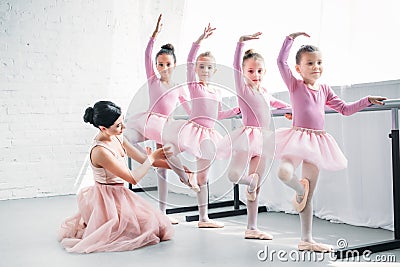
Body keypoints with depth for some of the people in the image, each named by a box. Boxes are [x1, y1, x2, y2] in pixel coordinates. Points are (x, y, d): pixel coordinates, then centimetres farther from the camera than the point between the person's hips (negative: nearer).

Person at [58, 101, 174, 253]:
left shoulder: (117, 137, -1)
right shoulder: (100, 151, -27)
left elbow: (143, 159, 7)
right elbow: (133, 178, -22)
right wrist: (152, 157, -17)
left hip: (119, 195, 9)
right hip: (107, 199, -9)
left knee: (160, 224, 10)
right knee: (150, 227, -10)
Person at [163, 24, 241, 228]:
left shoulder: (217, 92, 16)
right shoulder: (193, 85, 0)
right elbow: (189, 62, -15)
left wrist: (237, 110, 20)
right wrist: (199, 41, -24)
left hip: (208, 133, 5)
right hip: (193, 127, -5)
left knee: (202, 176, 10)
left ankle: (203, 217, 16)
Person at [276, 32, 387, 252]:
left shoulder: (324, 90, 15)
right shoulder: (294, 85, 1)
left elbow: (344, 109, 22)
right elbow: (281, 62, -11)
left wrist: (368, 100, 17)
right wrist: (291, 38, -13)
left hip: (317, 141, 4)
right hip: (297, 137, -4)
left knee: (309, 194, 8)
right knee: (284, 172, -34)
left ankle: (306, 239, 16)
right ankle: (300, 189, 4)